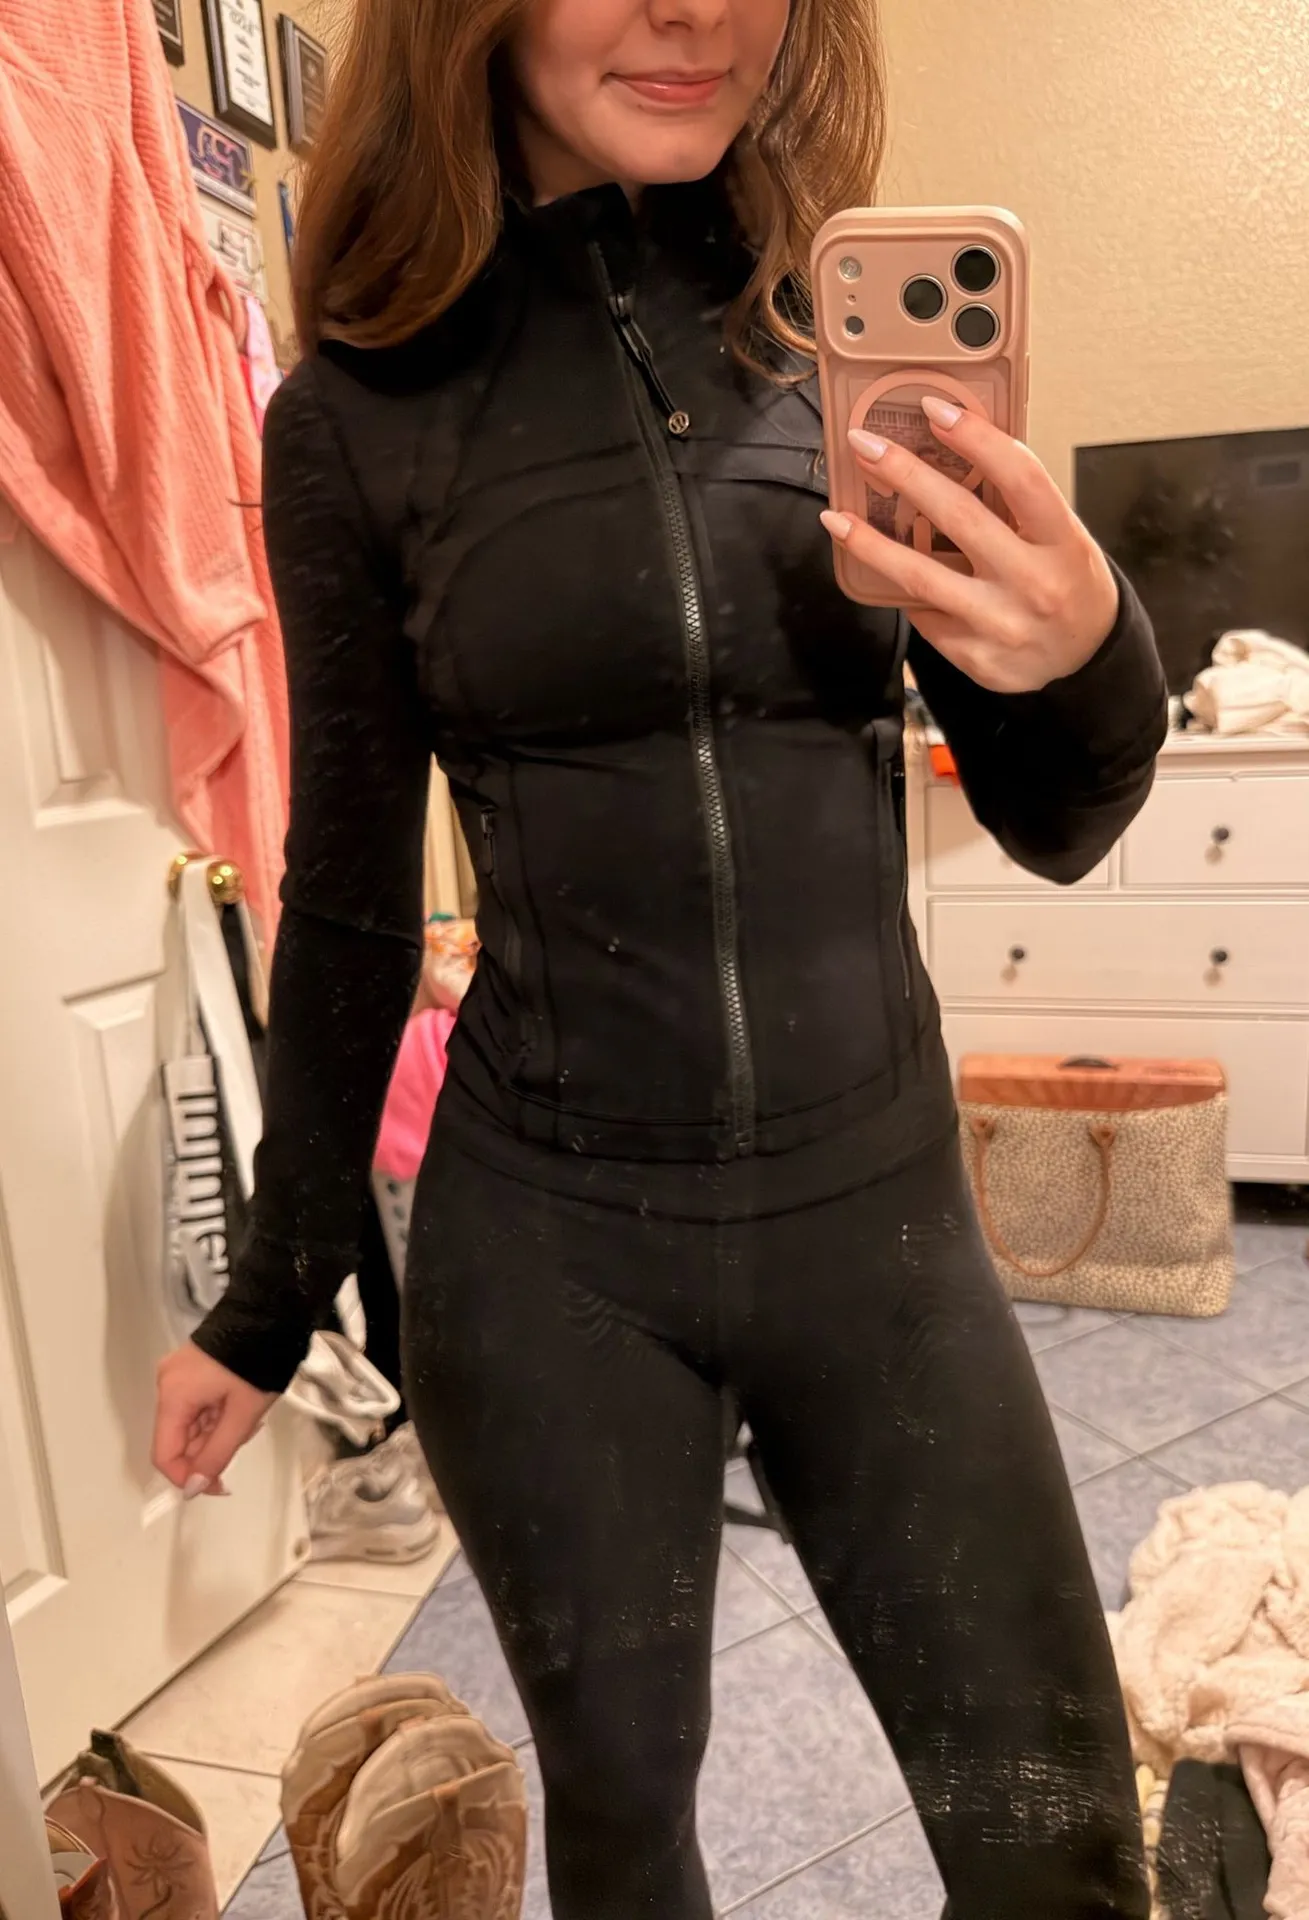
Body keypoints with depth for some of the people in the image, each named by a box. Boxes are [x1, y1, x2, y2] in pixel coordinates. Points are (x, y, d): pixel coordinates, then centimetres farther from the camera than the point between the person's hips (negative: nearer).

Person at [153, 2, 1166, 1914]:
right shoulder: (361, 409, -3)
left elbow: (1057, 828, 3)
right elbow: (351, 899, 3)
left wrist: (1086, 654, -20)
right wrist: (271, 1298, 10)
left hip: (877, 1201, 2)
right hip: (545, 1239, -1)